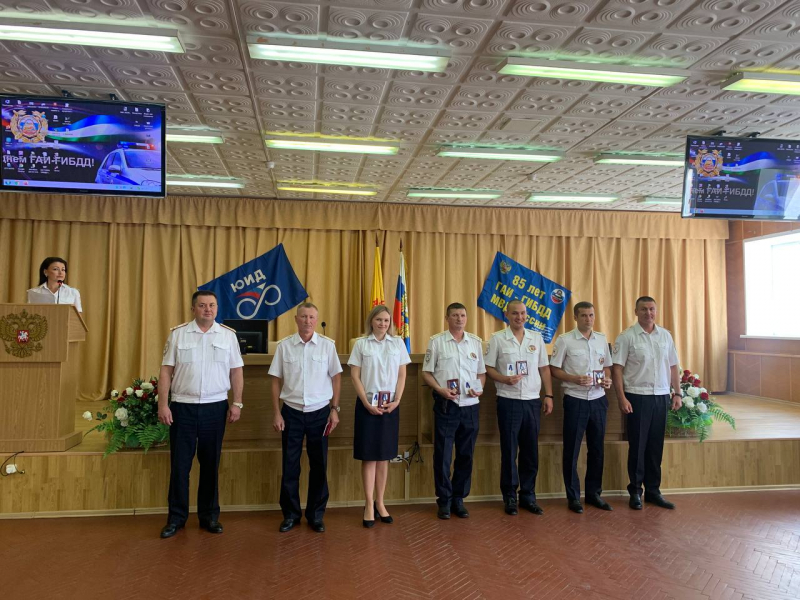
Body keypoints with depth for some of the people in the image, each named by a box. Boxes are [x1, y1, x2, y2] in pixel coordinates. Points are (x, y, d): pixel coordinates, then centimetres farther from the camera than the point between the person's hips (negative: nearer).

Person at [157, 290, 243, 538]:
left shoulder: (228, 335, 3)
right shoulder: (177, 334, 1)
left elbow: (236, 371, 4)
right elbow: (166, 371, 1)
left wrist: (237, 403, -1)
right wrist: (163, 404, -5)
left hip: (215, 407, 1)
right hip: (183, 406, -1)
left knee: (210, 464, 10)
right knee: (180, 464, 5)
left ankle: (209, 515, 23)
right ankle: (176, 517, 20)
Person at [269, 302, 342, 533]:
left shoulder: (327, 345, -1)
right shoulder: (284, 346, -1)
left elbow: (336, 378, 4)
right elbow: (276, 381, 3)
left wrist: (335, 409, 0)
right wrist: (277, 414, -1)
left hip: (319, 412, 0)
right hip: (291, 412, 0)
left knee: (319, 465, 8)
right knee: (289, 465, 7)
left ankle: (316, 515, 23)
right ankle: (290, 514, 24)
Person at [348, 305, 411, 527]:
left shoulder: (398, 343, 7)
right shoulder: (361, 344, 1)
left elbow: (402, 375, 6)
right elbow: (355, 376, -2)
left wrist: (396, 401, -6)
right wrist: (367, 403, -10)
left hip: (390, 406, 2)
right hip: (367, 405, -2)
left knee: (384, 455, 8)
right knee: (369, 456, 1)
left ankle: (379, 502, 18)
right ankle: (369, 505, 9)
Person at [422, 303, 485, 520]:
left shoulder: (476, 342, 10)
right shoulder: (436, 341, 1)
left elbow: (481, 372, 14)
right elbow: (426, 373, 0)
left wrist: (479, 389, -4)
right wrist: (440, 389, -14)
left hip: (470, 405, 3)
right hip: (446, 405, -3)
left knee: (466, 455, 10)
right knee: (443, 455, 2)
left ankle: (458, 499, 23)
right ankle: (444, 501, 15)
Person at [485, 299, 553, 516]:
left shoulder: (536, 338, 9)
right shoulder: (497, 339, -1)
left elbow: (544, 369, 11)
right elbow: (488, 368, -2)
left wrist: (549, 395, 5)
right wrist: (505, 379, -18)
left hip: (532, 401, 3)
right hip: (508, 401, -3)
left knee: (531, 451, 8)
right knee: (509, 451, 4)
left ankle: (528, 496, 21)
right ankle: (509, 497, 17)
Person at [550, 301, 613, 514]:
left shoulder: (602, 339, 8)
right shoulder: (565, 340, -6)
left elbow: (607, 366, 16)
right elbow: (554, 369, -6)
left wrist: (607, 380, -5)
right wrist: (575, 379, -20)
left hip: (598, 400, 5)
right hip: (575, 400, -4)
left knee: (597, 448, 11)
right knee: (572, 450, 2)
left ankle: (594, 493, 25)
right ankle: (573, 496, 14)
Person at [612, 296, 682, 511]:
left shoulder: (665, 335, 9)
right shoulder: (627, 336, -6)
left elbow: (673, 366, 13)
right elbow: (617, 369, -8)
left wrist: (677, 393, 7)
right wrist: (622, 398, -13)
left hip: (661, 397, 4)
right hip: (637, 397, -4)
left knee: (656, 446, 11)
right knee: (637, 446, 4)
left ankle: (653, 490, 23)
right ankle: (635, 491, 16)